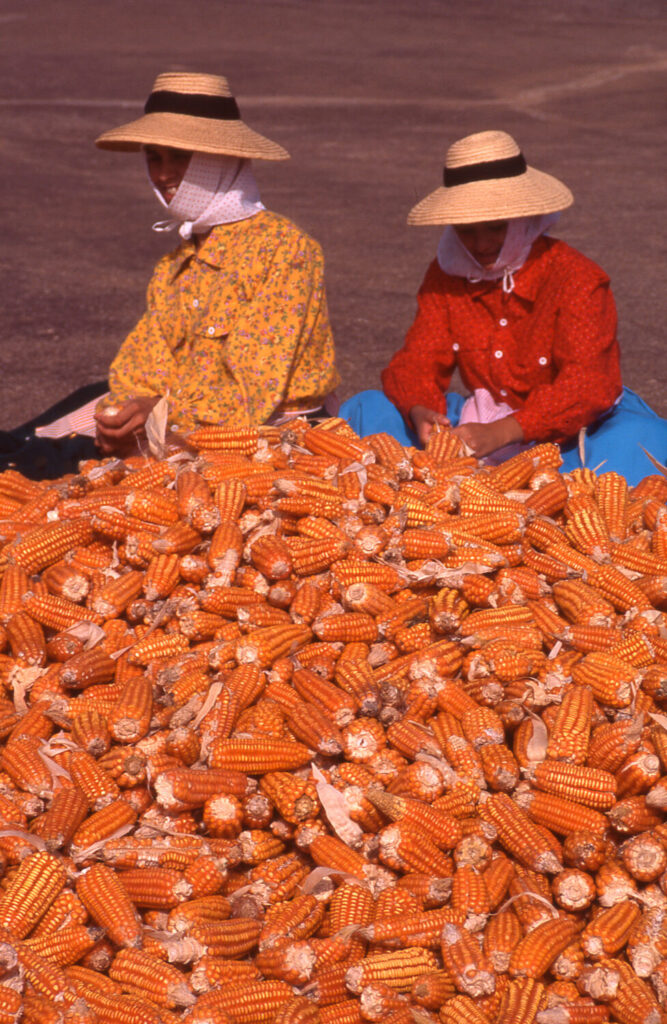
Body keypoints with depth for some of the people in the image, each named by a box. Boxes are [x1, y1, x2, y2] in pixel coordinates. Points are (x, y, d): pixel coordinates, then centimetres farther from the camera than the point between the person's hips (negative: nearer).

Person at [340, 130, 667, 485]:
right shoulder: (447, 275, 4)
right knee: (369, 409, -7)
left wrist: (501, 432, -39)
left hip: (571, 438, -5)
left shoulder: (577, 279, -14)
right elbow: (418, 360, 0)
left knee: (636, 440, -38)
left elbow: (588, 385, -25)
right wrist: (420, 412, -26)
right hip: (486, 428, 5)